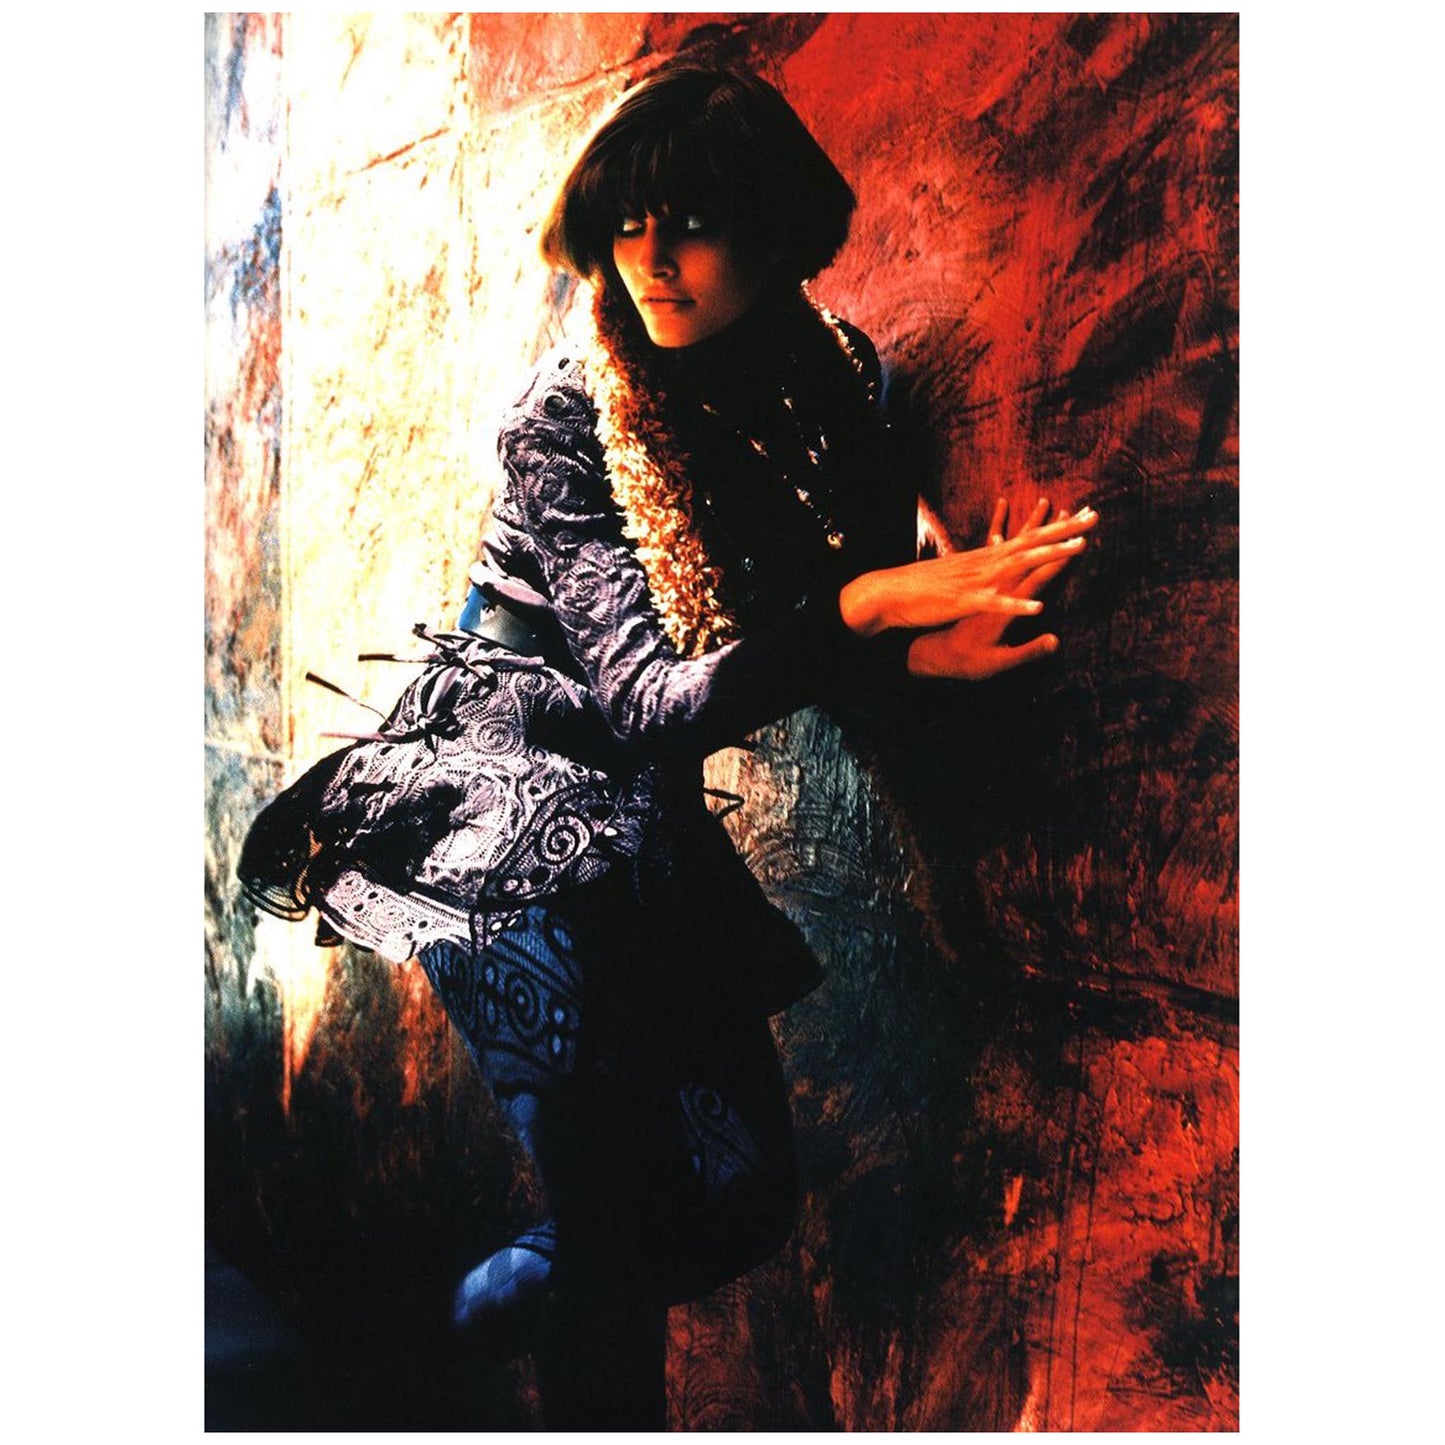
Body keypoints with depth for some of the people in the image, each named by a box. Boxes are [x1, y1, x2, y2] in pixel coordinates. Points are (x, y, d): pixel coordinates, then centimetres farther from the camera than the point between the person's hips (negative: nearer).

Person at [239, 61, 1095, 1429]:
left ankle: (511, 1290, 27)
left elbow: (852, 656, 0)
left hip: (650, 818, 3)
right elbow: (647, 701, -22)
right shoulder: (568, 415, -12)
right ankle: (603, 1394, -14)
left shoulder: (832, 380, 0)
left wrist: (927, 642, -23)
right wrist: (857, 608, -33)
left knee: (740, 1203, -4)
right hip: (496, 768, -3)